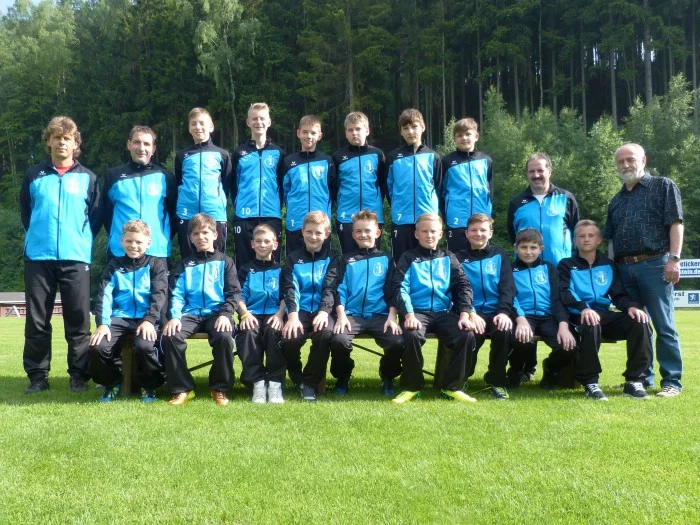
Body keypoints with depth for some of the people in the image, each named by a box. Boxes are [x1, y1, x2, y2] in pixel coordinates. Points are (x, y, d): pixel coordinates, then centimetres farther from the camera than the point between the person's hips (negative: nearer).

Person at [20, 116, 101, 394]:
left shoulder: (87, 178, 7)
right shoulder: (34, 176, 9)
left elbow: (96, 216, 11)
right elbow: (25, 212, 17)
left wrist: (82, 240, 4)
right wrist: (37, 235, 10)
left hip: (76, 258, -1)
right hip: (38, 257, 1)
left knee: (78, 320, 0)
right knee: (37, 320, 3)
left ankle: (79, 375, 8)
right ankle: (37, 376, 12)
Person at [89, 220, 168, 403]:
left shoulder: (156, 264, 9)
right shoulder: (114, 265, 14)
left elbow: (159, 294, -3)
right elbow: (104, 295, 3)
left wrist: (149, 320, -19)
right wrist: (102, 323, -13)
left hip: (145, 319, -2)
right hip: (119, 318, 2)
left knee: (144, 346, -33)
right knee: (98, 346, -24)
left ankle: (149, 385, -3)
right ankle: (112, 383, 6)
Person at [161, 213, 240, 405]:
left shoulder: (225, 262, 15)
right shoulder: (185, 264, 19)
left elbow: (234, 293, 6)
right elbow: (176, 294, 8)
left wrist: (225, 314, -13)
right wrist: (174, 316, -12)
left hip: (216, 312, -2)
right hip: (191, 313, 2)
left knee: (224, 336, -34)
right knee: (169, 336, -28)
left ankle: (220, 388, -14)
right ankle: (182, 388, -14)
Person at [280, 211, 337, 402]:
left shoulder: (331, 259, 13)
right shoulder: (293, 259, 13)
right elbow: (290, 289, -2)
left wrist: (323, 312, -21)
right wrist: (292, 315, -21)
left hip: (321, 312, 0)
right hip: (300, 311, 1)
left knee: (325, 333, -34)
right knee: (290, 338, -30)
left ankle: (310, 383, -15)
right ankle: (297, 378, 3)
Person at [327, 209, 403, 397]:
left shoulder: (386, 260, 15)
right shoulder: (346, 260, 14)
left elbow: (392, 291, 9)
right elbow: (340, 289, 6)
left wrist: (392, 316, -7)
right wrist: (341, 315, -10)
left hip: (380, 315, 0)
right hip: (351, 315, 0)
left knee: (397, 342, -27)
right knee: (339, 340, -31)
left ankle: (387, 378, 6)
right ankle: (342, 378, 1)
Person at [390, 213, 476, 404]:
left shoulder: (449, 259, 18)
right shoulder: (408, 258, 11)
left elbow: (463, 286, 9)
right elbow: (400, 288, -2)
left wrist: (464, 314, -9)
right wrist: (408, 314, -20)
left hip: (444, 312, 3)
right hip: (417, 311, -2)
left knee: (466, 336, -25)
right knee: (412, 335, -35)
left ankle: (450, 386, -9)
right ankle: (412, 386, -14)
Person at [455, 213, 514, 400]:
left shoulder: (499, 255, 15)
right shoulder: (459, 258, 10)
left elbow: (507, 287, 4)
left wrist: (504, 312, -15)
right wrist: (470, 314, -20)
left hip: (496, 312, 1)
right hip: (470, 314, -1)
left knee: (505, 332, -31)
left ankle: (497, 381, -8)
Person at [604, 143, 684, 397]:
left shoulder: (663, 186, 5)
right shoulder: (617, 200, 21)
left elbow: (676, 224, -4)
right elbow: (611, 238, 23)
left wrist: (674, 259, -14)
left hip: (655, 265, -5)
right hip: (624, 269, 6)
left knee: (663, 325, -3)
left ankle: (672, 381, 2)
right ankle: (642, 377, 17)